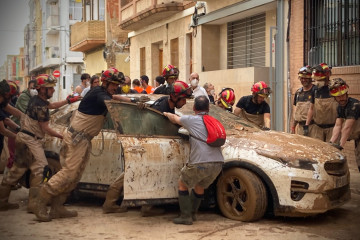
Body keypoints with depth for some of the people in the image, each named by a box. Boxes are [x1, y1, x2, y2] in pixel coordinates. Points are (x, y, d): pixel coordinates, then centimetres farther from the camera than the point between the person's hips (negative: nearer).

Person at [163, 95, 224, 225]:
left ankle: (186, 216, 15)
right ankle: (192, 213, 39)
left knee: (182, 184, 17)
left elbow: (174, 118, 18)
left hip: (200, 164, -6)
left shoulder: (191, 119, 3)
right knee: (200, 186, 29)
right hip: (218, 164, 6)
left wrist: (166, 114, 42)